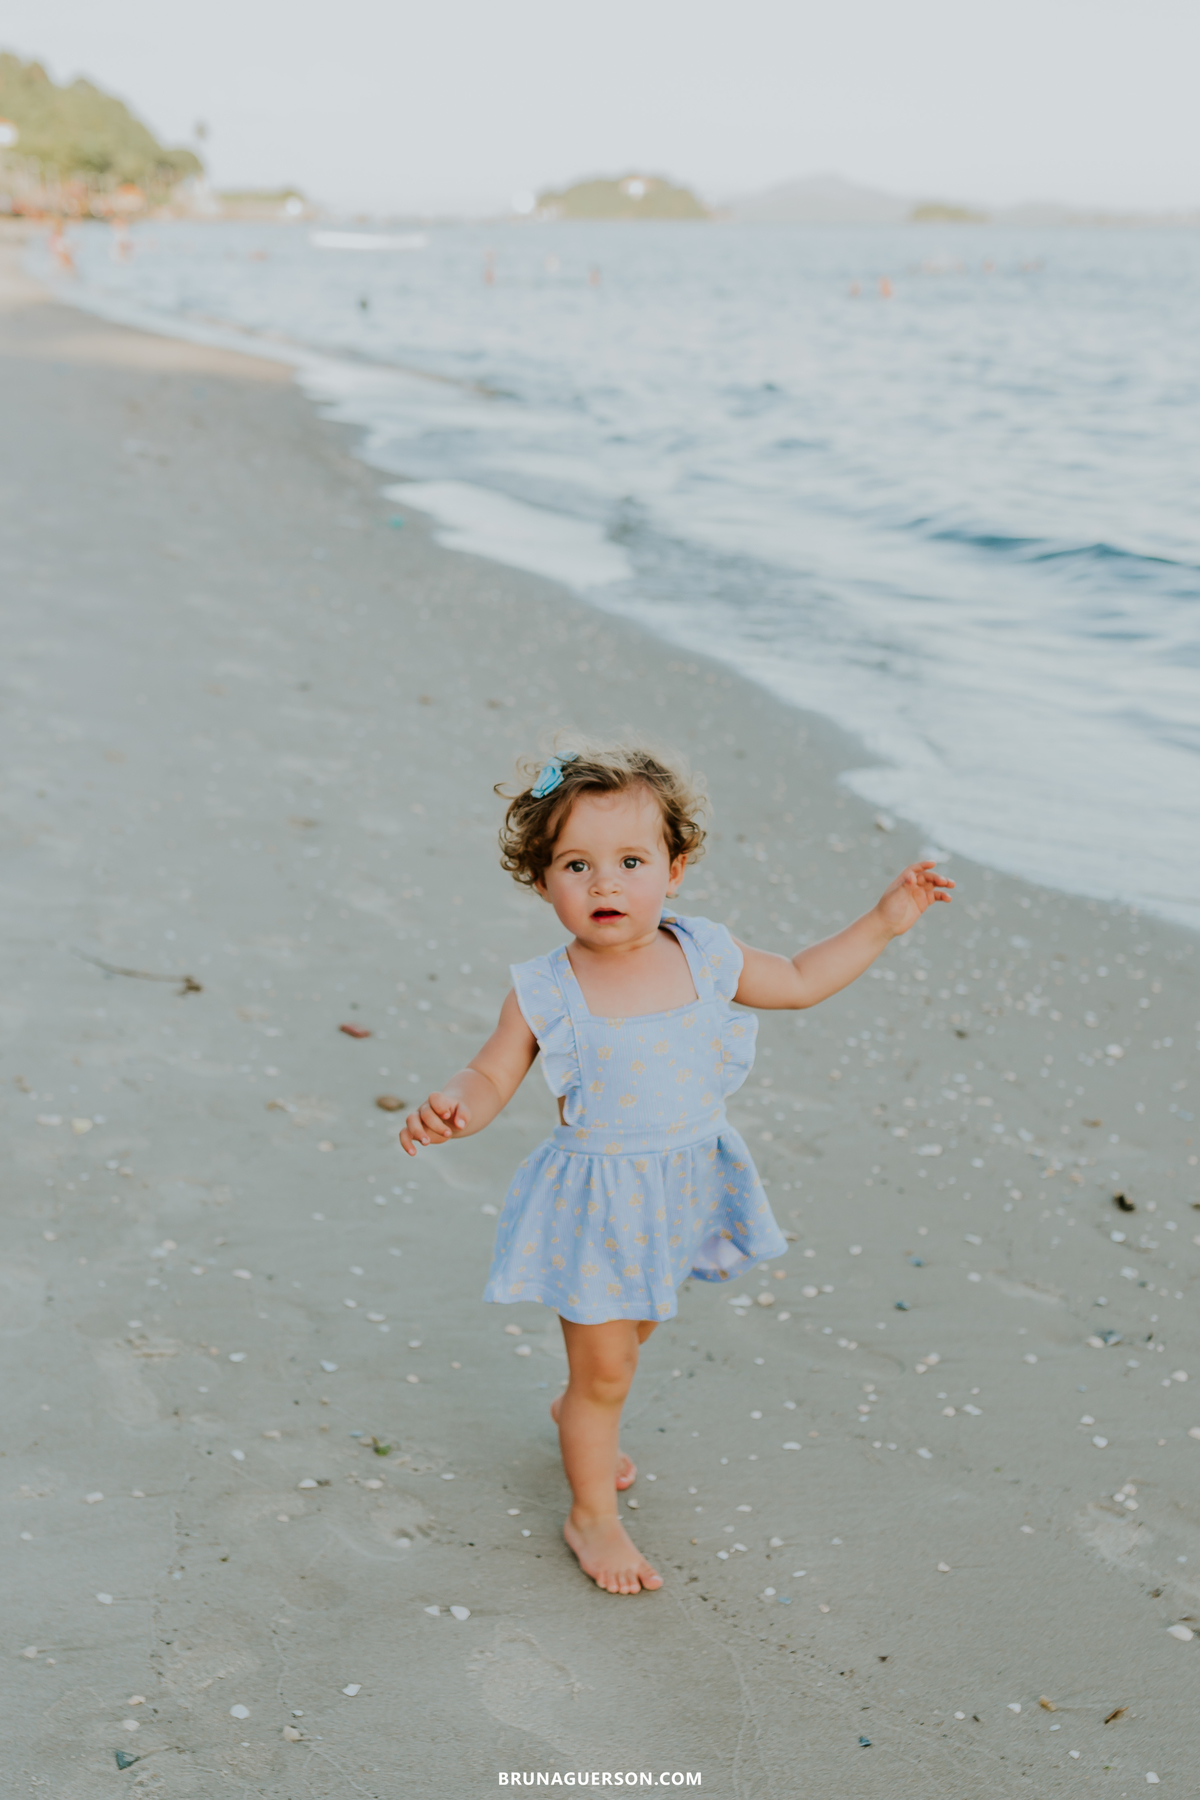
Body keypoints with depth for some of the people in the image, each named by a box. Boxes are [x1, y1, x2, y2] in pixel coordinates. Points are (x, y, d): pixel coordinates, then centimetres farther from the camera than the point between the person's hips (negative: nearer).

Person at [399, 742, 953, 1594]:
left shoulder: (708, 959, -9)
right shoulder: (544, 995, -19)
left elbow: (799, 981, 7)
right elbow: (490, 1078, -9)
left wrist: (883, 923, 4)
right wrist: (451, 1108, -32)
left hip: (681, 1192, 4)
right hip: (596, 1204, -4)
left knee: (630, 1334, 27)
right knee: (605, 1370, 4)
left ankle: (579, 1413, 58)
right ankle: (593, 1514, 27)